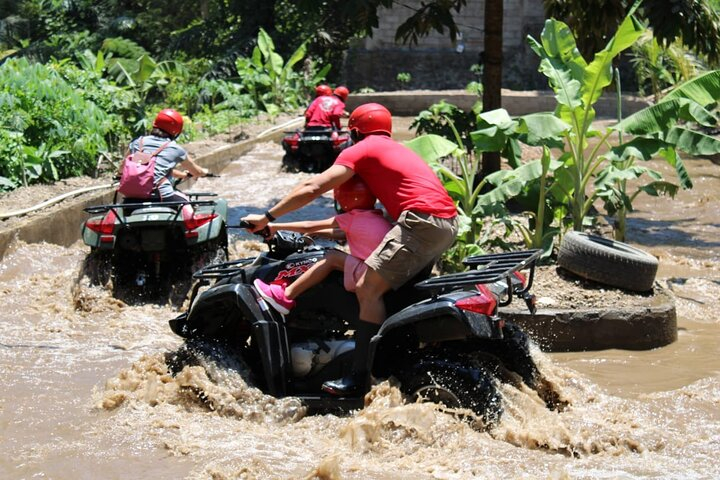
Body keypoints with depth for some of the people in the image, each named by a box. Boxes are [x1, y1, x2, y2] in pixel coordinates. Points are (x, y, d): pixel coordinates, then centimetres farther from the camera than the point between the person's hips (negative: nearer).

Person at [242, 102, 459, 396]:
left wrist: (267, 218, 2)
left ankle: (360, 378, -17)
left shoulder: (360, 151, 6)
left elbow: (312, 188, -2)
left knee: (368, 289, -12)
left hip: (421, 221, -9)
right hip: (448, 223, 10)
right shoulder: (396, 150, 32)